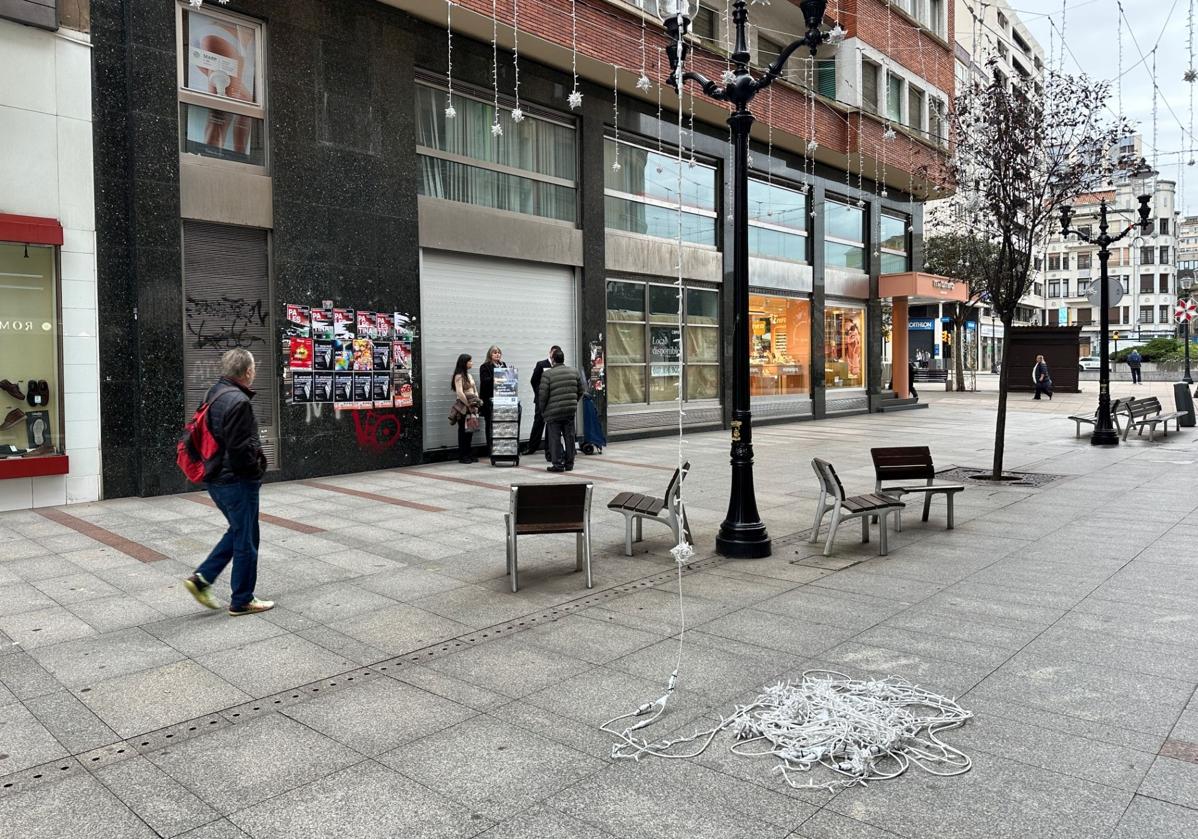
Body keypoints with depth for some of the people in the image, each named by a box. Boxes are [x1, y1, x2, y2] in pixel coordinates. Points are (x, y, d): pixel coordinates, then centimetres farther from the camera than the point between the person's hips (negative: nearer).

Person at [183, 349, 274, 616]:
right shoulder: (238, 401, -23)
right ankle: (242, 601, 16)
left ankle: (202, 578, 18)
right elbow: (240, 448, -27)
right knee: (246, 540, 5)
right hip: (237, 481, -9)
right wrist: (257, 463, -8)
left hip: (216, 478, 9)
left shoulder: (215, 393, 9)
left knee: (237, 532, 24)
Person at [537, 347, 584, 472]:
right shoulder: (574, 372, 6)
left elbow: (543, 395, -11)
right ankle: (569, 463, 18)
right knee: (569, 437, 12)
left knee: (555, 438, 2)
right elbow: (580, 391, 12)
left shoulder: (547, 374, -9)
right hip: (570, 410, 5)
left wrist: (542, 410, 3)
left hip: (553, 412, -5)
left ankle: (558, 464, 1)